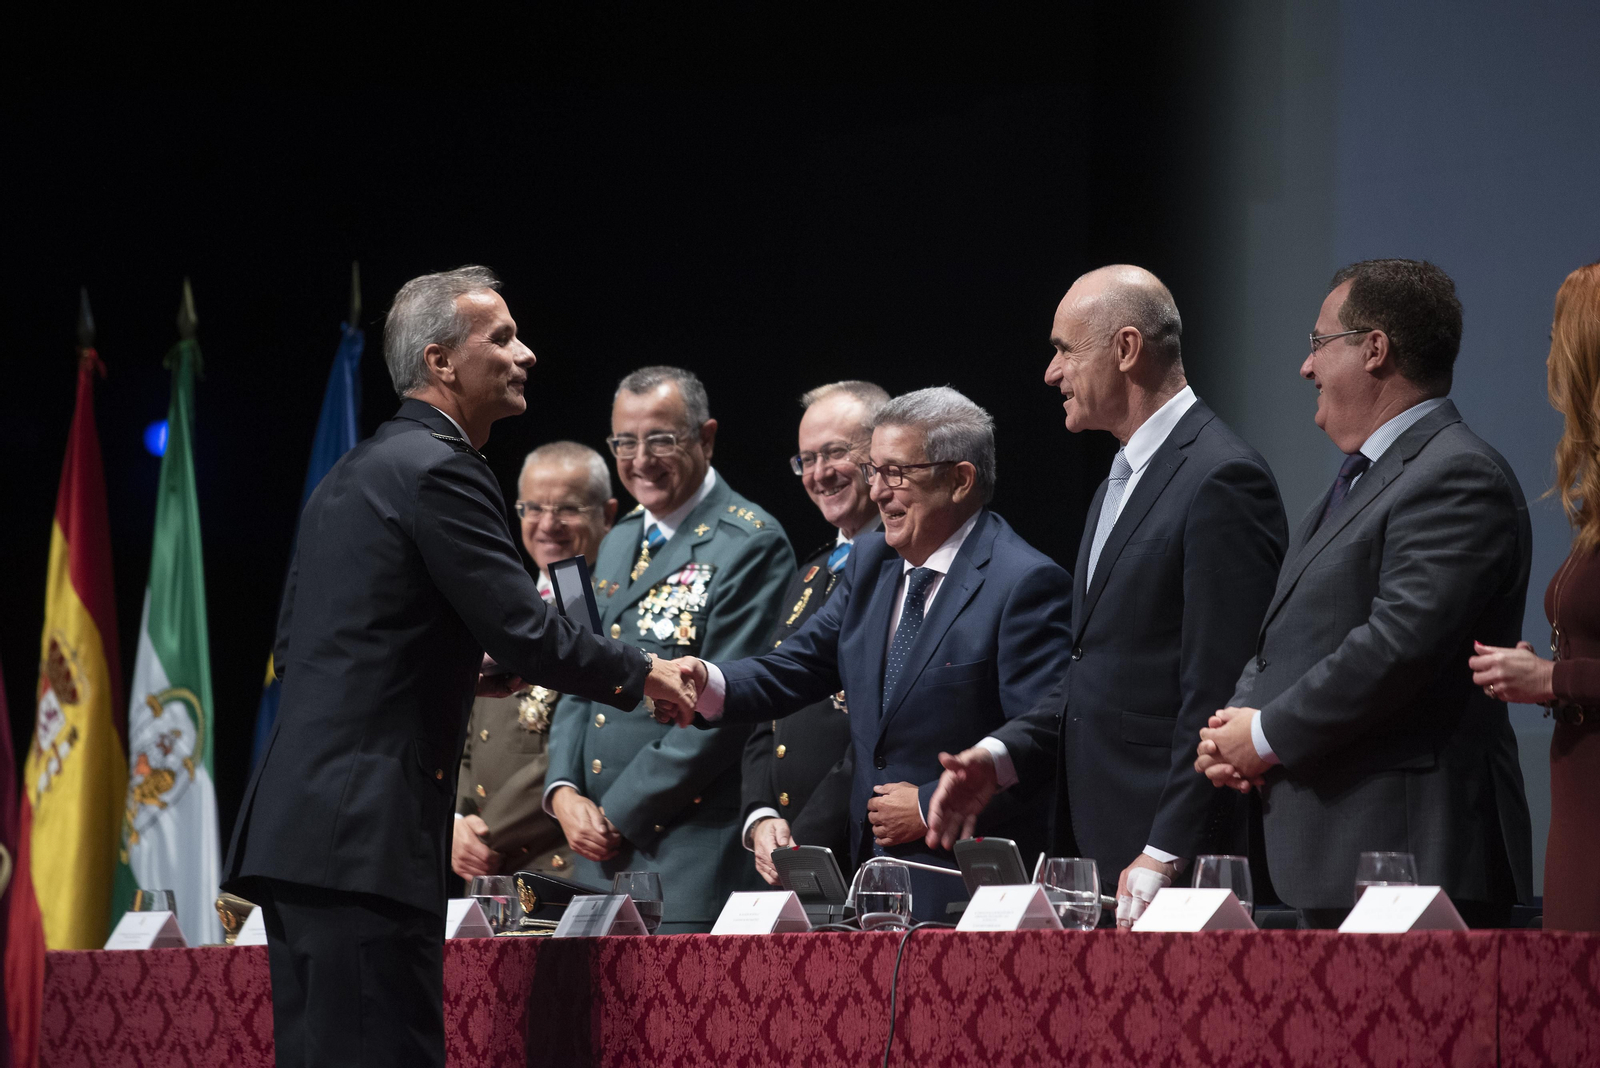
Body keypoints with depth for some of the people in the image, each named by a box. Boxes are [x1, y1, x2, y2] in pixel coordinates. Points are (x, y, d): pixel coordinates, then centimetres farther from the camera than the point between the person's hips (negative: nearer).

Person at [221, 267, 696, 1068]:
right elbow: (526, 636, -13)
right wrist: (642, 674, 1)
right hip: (365, 835, -10)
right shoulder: (439, 469, -10)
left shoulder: (350, 475, 20)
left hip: (294, 819, 10)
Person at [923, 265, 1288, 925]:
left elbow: (1220, 694, -17)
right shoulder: (1117, 487, 21)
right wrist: (1002, 756, 7)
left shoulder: (1221, 480, -12)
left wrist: (1165, 855, -20)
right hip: (1092, 847, 9)